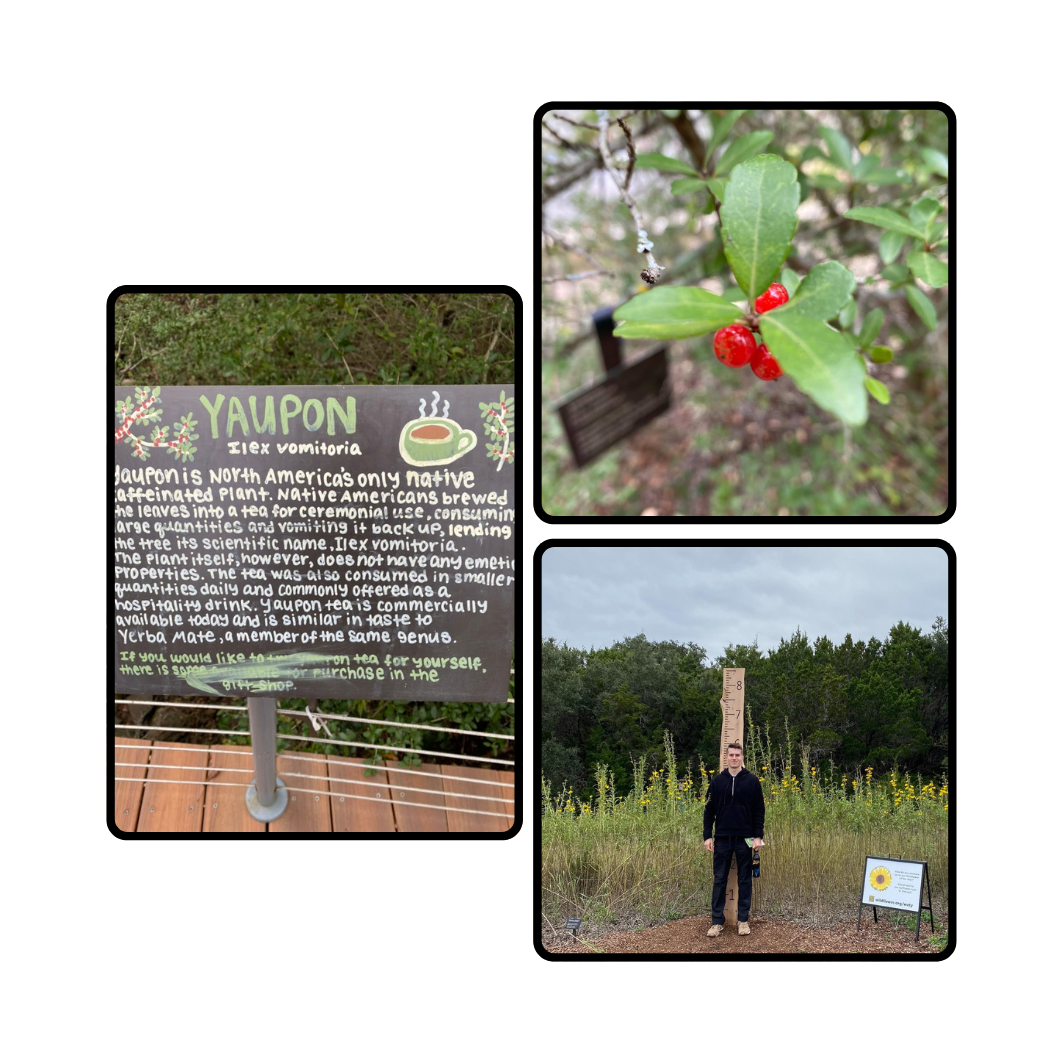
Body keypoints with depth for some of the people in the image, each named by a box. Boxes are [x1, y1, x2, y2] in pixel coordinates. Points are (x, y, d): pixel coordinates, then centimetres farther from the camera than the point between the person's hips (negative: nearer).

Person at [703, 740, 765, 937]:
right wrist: (707, 836, -1)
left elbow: (759, 810, 0)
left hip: (745, 839, -1)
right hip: (722, 839, 1)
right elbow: (709, 810, 6)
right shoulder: (717, 781, 4)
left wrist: (758, 836, -6)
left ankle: (743, 920, 14)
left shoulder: (752, 781, 0)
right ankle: (717, 921, 7)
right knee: (719, 880, 2)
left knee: (745, 880, 5)